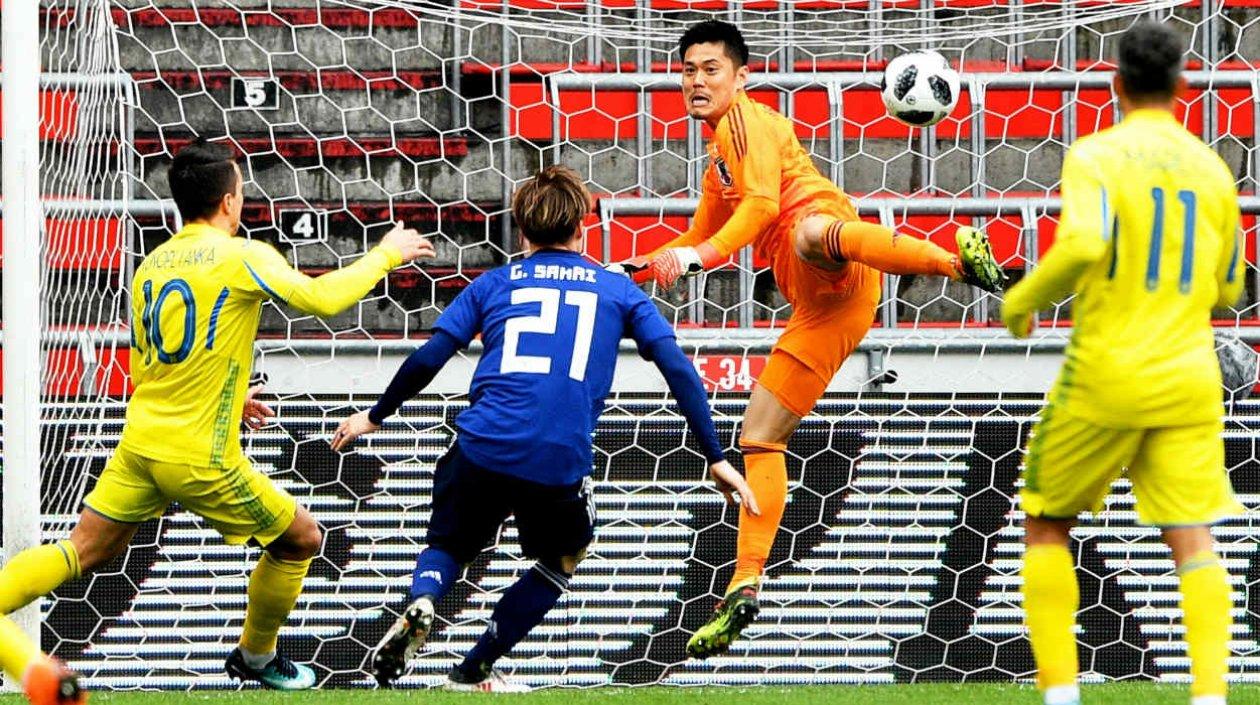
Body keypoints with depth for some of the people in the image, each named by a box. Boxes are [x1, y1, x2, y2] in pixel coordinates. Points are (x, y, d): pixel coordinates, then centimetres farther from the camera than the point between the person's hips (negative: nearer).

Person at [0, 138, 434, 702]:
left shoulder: (151, 265, 10)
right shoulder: (243, 257, -11)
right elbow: (321, 298, -16)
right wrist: (386, 254, 0)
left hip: (139, 445, 6)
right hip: (201, 460, -6)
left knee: (82, 551, 11)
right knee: (300, 539, 15)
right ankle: (255, 656, 30)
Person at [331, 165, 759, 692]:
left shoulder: (493, 284, 17)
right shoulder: (618, 290, 16)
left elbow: (427, 359, 11)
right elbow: (679, 371, 9)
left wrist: (375, 416, 25)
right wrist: (715, 458, 10)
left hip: (482, 448, 1)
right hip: (561, 465, -1)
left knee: (448, 546, 24)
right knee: (562, 560, 27)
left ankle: (421, 603, -11)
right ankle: (473, 674, 22)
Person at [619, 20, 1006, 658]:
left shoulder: (746, 119, 6)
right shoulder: (718, 161, 33)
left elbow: (763, 203, -11)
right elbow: (700, 241, 47)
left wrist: (699, 256, -20)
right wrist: (634, 268, 36)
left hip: (836, 275, -9)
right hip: (819, 309, 9)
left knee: (809, 232, -46)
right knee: (759, 434, 7)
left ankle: (958, 258, -58)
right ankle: (744, 588, 7)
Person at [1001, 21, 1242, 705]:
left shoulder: (1097, 156, -7)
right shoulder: (1212, 169, 8)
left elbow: (1083, 244, -24)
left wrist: (1022, 300, -8)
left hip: (1104, 374, -3)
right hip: (1188, 379, 3)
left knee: (1046, 525, 13)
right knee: (1193, 542, -1)